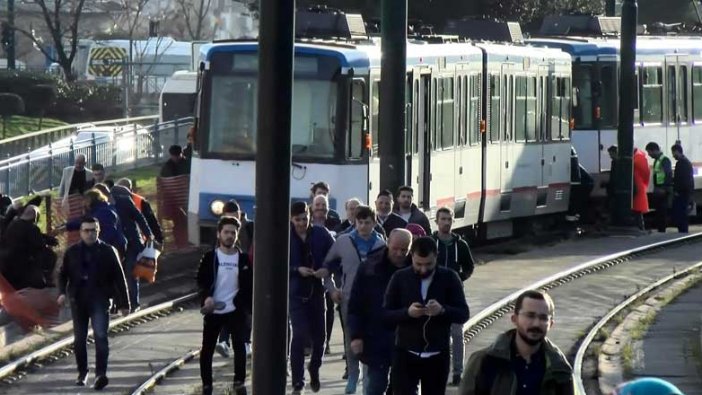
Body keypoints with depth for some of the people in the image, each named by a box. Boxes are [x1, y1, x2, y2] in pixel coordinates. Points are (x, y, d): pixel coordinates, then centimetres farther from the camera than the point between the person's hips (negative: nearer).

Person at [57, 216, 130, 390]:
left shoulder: (108, 251, 2)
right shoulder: (72, 252, 7)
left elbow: (119, 278, 5)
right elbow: (63, 274, 13)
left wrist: (123, 303, 4)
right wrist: (62, 293, -6)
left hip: (100, 300, -3)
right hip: (78, 300, 3)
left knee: (100, 336, -17)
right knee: (79, 339, 9)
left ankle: (101, 374, -24)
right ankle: (82, 373, 23)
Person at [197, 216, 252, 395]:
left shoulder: (243, 259, 3)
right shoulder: (210, 257, -1)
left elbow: (249, 285, 7)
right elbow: (201, 281, -2)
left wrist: (248, 306, 1)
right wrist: (206, 297, -19)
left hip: (236, 310, 0)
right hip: (213, 310, 0)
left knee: (239, 346, -3)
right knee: (207, 348, 4)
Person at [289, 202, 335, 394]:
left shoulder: (321, 234, 1)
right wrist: (297, 270, -17)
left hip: (317, 290, 2)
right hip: (296, 293, -2)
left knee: (319, 335, 7)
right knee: (300, 335, -11)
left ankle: (314, 369, 36)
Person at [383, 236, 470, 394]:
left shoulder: (449, 278, -1)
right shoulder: (400, 278, -1)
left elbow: (463, 314, -5)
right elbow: (386, 314, -2)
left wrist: (442, 310, -25)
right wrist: (407, 312, -22)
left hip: (437, 356, 1)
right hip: (406, 354, -1)